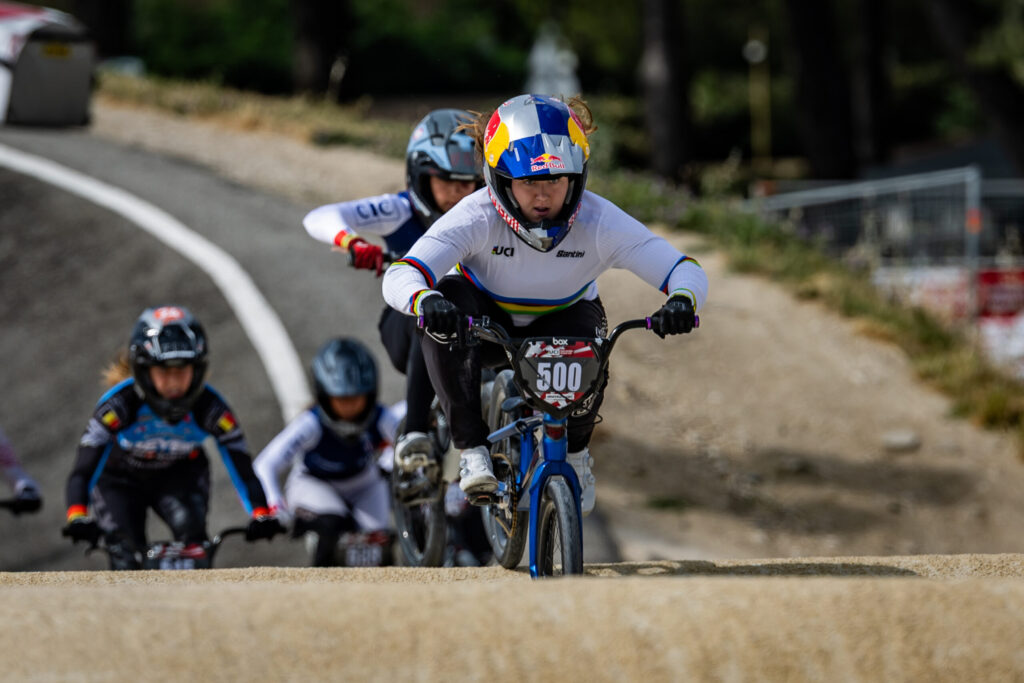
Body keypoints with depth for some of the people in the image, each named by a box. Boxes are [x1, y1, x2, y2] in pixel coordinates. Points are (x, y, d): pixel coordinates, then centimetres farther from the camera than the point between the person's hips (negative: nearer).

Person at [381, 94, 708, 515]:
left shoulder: (599, 223, -28)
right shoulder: (479, 217, -31)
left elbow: (686, 271, -29)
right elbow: (399, 277, -40)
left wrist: (682, 300, -53)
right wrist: (425, 301, -64)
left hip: (559, 323, 1)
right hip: (489, 321, -1)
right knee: (448, 306, -35)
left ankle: (574, 450, 2)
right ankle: (472, 451, -26)